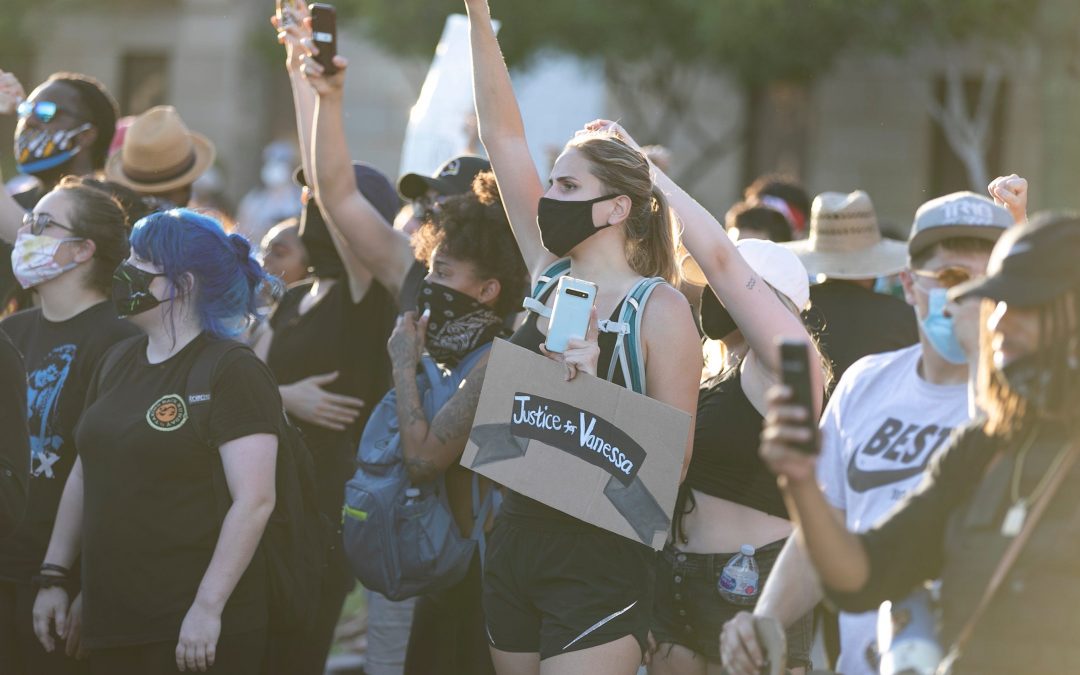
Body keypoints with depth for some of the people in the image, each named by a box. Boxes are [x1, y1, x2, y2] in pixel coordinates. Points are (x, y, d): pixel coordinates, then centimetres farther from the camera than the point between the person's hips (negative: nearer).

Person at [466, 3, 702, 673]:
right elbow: (503, 135, 7)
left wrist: (597, 392, -23)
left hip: (599, 562, -6)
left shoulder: (660, 310, -8)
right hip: (516, 544, 6)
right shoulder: (550, 276, 8)